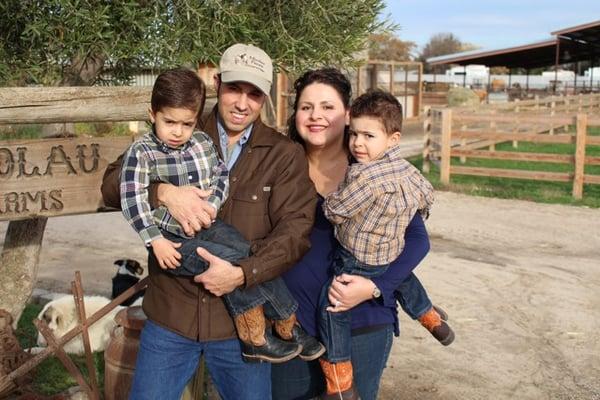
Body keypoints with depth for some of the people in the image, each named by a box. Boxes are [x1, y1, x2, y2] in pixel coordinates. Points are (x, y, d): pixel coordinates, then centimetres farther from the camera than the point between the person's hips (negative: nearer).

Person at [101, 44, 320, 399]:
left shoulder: (285, 154, 0)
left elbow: (295, 230, -8)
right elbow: (113, 183, -2)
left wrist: (243, 274, -21)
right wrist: (164, 192, -22)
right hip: (170, 313, 1)